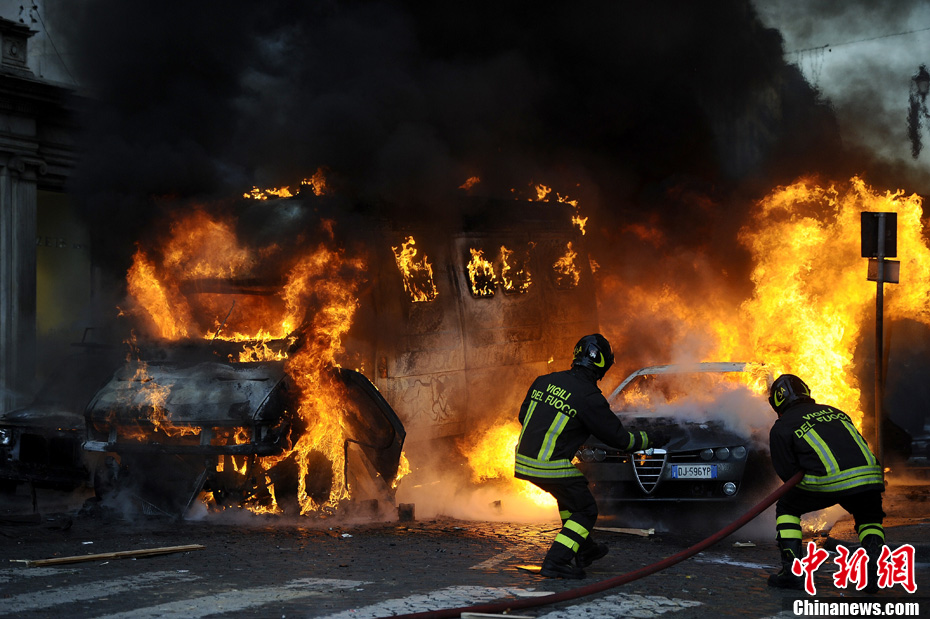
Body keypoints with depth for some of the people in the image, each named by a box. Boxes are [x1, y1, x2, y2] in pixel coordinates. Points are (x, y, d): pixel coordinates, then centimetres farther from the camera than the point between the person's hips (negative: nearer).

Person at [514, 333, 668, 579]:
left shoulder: (545, 381, 6)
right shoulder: (590, 398, -12)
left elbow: (524, 415, 18)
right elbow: (619, 438, -4)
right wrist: (650, 440, 13)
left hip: (524, 460, 8)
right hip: (552, 466, -7)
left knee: (570, 497, 28)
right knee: (585, 511, 8)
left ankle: (583, 550, 37)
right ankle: (555, 563, -2)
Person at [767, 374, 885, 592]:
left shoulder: (781, 428, 15)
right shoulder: (835, 412, 29)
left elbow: (787, 473, 12)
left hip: (830, 482, -4)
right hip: (869, 475, 4)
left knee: (787, 507, 22)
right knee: (869, 519, 32)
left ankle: (792, 571, 12)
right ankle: (874, 567, 8)